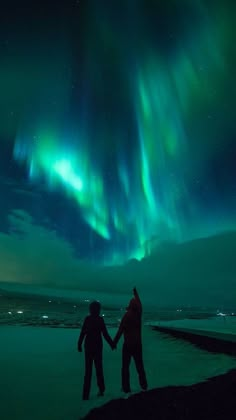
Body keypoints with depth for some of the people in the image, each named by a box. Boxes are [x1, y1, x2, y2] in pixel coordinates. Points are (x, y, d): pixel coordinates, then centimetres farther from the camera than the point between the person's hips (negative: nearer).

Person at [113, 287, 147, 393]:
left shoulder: (127, 315, -14)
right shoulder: (139, 313, -1)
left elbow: (120, 330, -17)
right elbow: (139, 303, 18)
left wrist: (114, 342, -11)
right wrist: (135, 293, 32)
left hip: (128, 345, -5)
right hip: (138, 344, 5)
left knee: (125, 367, 5)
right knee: (140, 366, 18)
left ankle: (126, 388, 6)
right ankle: (144, 385, 23)